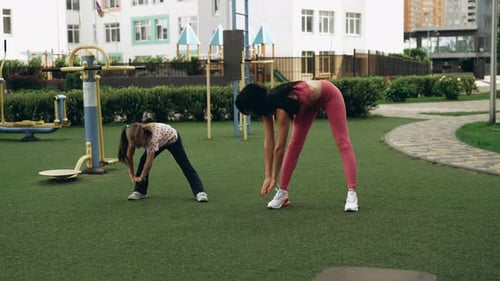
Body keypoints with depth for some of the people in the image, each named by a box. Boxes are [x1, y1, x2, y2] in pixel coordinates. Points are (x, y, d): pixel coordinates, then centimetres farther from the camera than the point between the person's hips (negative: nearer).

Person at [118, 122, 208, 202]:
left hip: (172, 138, -6)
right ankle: (140, 191, 2)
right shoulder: (134, 137, -29)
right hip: (160, 142, 6)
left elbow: (149, 163, -39)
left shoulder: (153, 138, -46)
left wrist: (141, 178, -26)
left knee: (185, 166, -9)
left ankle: (200, 192, -9)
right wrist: (132, 175, -15)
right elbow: (129, 157, -15)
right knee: (143, 161, -8)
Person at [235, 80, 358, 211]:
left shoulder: (281, 107, -39)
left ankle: (352, 193, -22)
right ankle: (283, 192, 4)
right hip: (309, 102, 8)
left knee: (342, 142, -14)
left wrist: (274, 178, -23)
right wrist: (267, 175, -16)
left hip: (328, 94, -8)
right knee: (294, 145, 1)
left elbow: (280, 147, -32)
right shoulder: (267, 105, -18)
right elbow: (269, 143, -15)